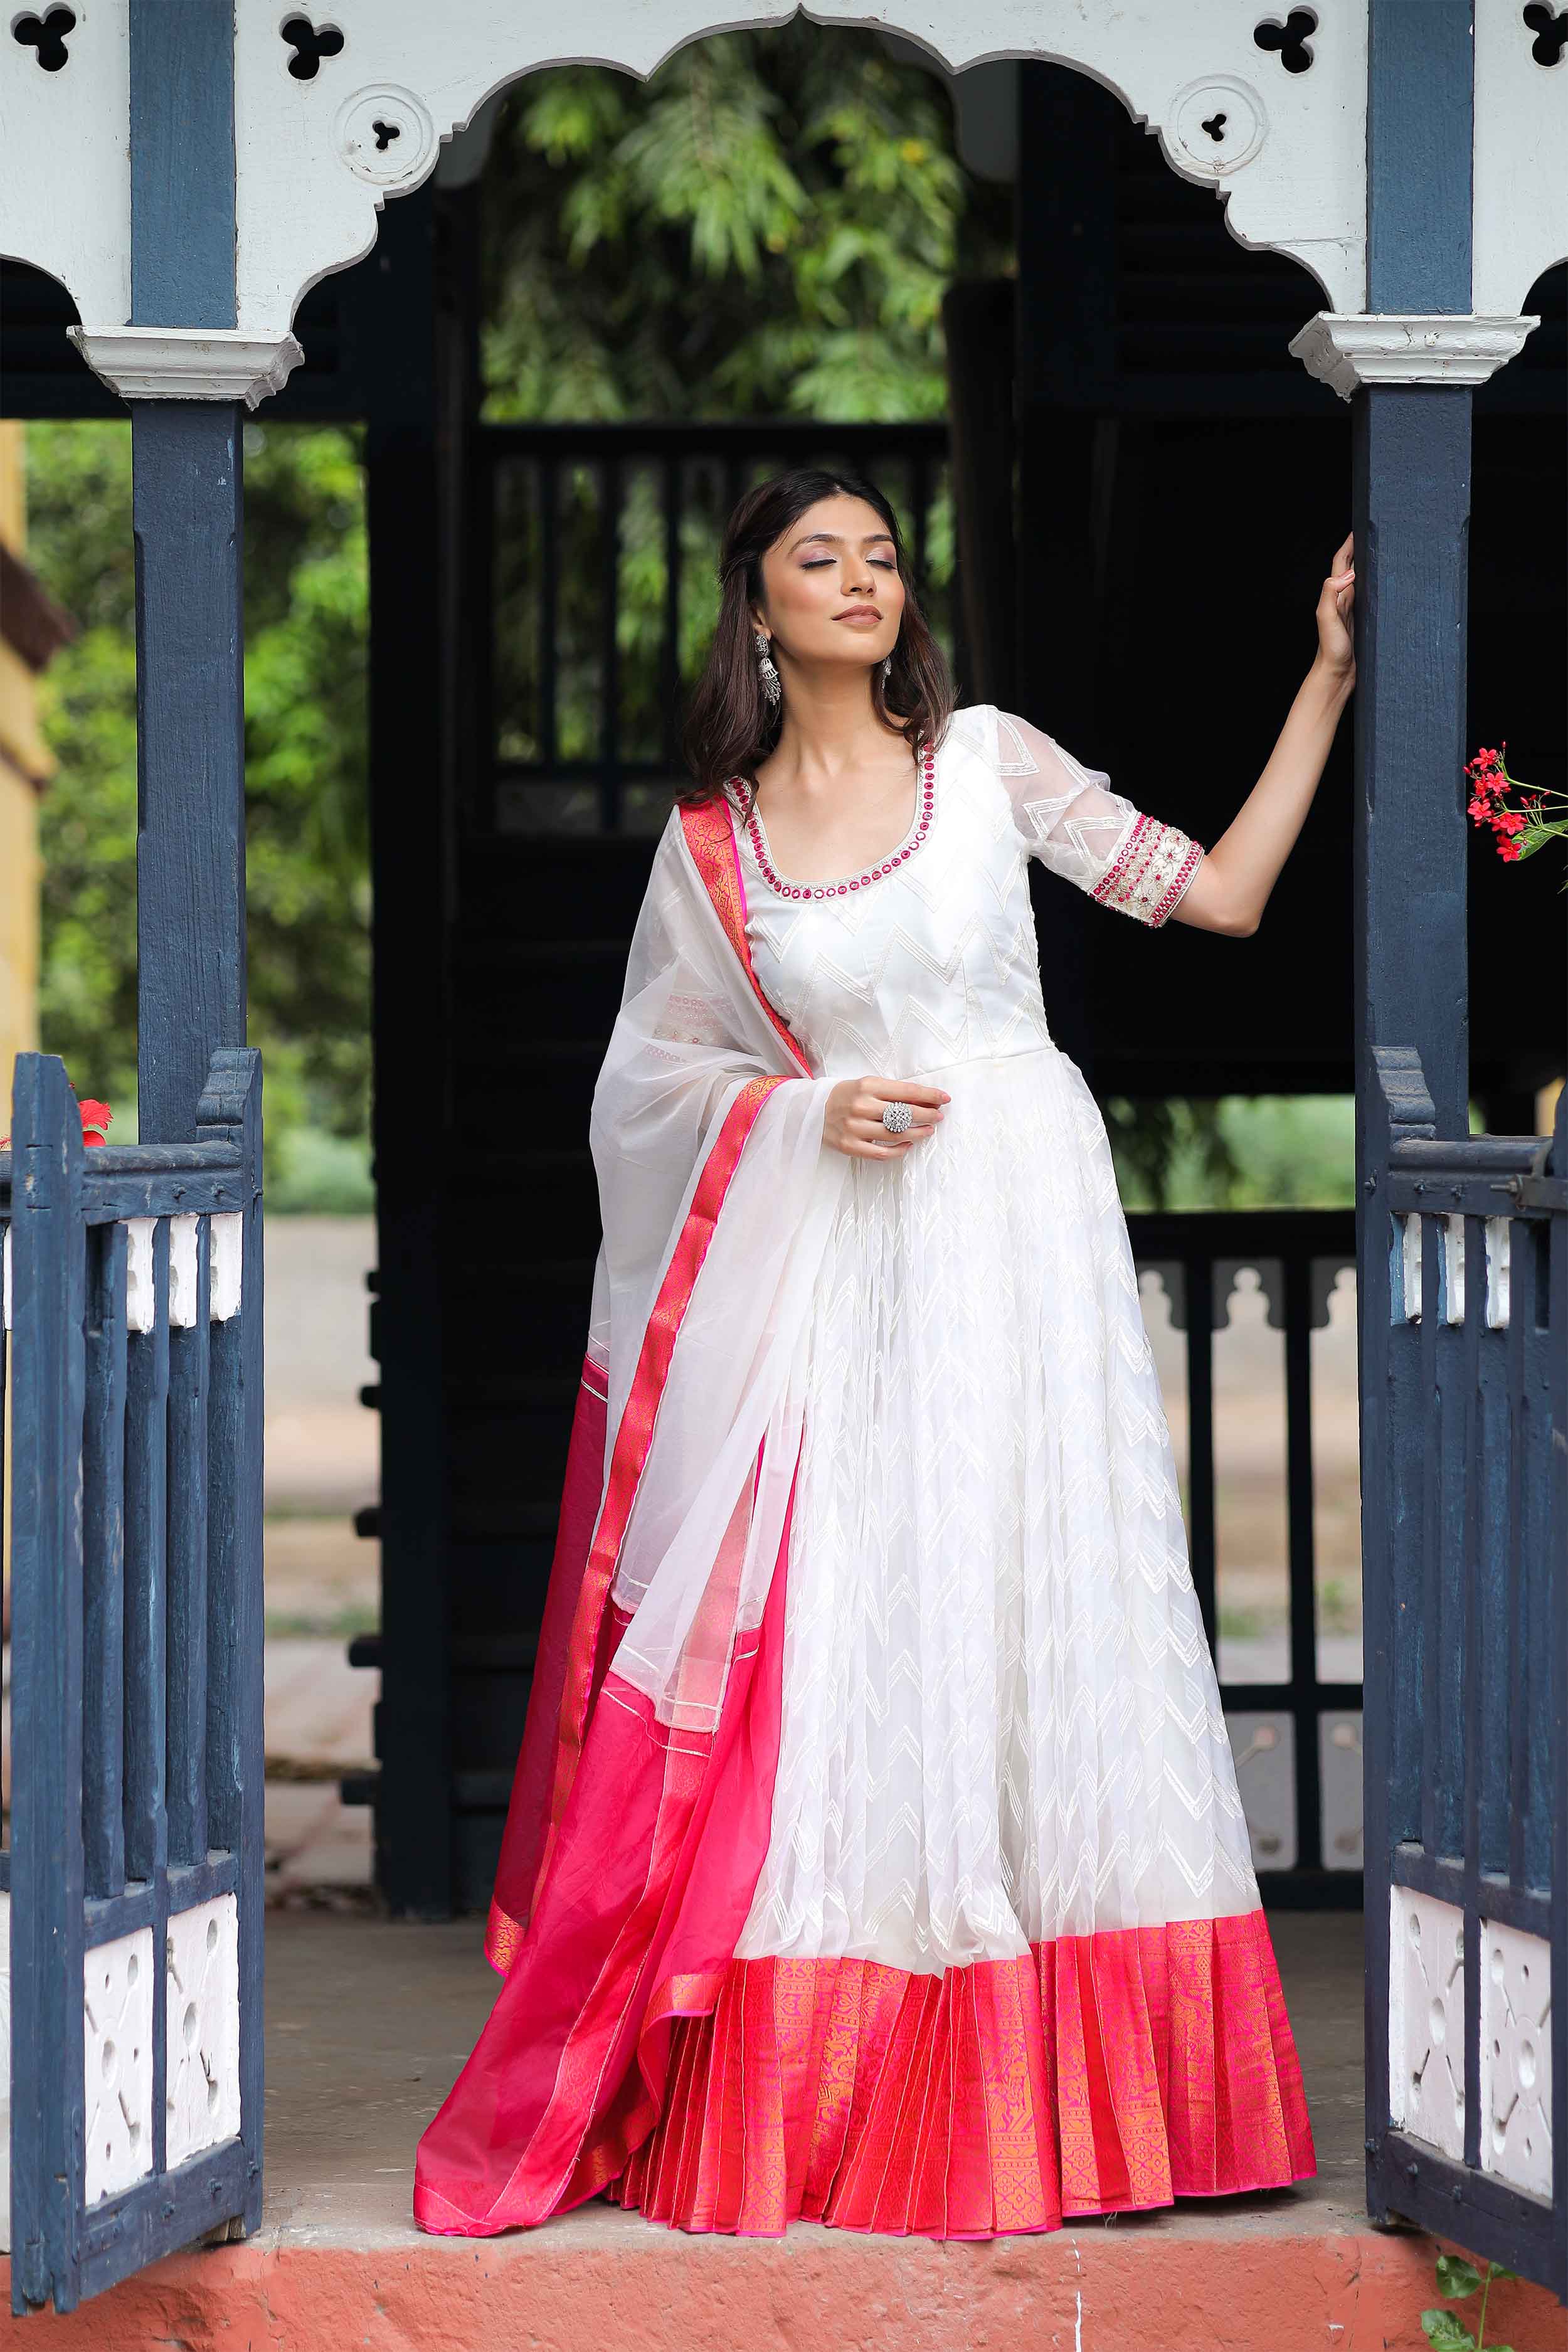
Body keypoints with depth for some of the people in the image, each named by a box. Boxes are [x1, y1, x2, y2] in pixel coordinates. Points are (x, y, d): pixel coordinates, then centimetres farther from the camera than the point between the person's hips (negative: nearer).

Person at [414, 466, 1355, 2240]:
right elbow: (655, 1067, 12)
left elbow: (1223, 896, 5)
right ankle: (810, 2086, 5)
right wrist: (809, 1109, -5)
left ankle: (1029, 2092, 6)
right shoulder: (710, 839, 6)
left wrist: (1327, 680, 1)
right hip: (835, 1267, 0)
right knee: (834, 1648, -2)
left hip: (1018, 1229, 0)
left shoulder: (989, 760, 4)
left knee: (1027, 1614, -1)